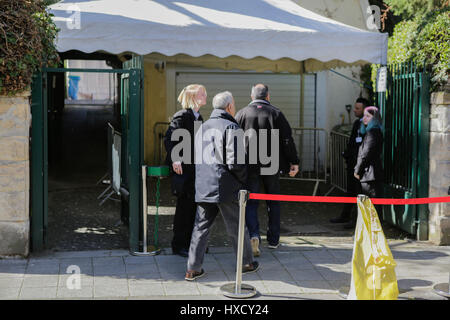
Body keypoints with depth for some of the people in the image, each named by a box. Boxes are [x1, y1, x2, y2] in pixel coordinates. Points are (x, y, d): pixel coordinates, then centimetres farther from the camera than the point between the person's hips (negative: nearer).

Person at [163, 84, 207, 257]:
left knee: (195, 205, 12)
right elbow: (169, 138, -20)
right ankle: (178, 245, 7)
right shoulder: (181, 116, -12)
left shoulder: (199, 118, 14)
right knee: (184, 206, -3)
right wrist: (175, 159, -29)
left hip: (196, 168, 8)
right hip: (183, 168, -8)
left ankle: (191, 242, 22)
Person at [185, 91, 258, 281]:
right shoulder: (231, 128, -11)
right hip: (226, 188, -6)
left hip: (203, 187, 6)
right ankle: (246, 263, 24)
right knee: (236, 227, 9)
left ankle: (193, 269, 6)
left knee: (201, 227, 9)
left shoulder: (203, 128, 14)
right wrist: (244, 180, -1)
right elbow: (235, 162, -17)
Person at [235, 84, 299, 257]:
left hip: (249, 165, -1)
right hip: (271, 165, 1)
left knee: (250, 201, 3)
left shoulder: (241, 114, -1)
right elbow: (287, 140, -4)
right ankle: (273, 239, 20)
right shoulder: (276, 113, -2)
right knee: (273, 201, 15)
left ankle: (254, 235, -19)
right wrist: (294, 162, 2)